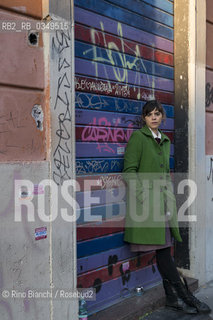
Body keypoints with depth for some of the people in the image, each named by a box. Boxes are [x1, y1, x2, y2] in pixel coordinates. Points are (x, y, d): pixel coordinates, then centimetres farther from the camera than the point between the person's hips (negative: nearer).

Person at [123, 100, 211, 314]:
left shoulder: (165, 141, 18)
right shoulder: (138, 137, -4)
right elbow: (130, 171, -11)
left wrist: (170, 198, 13)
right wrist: (144, 197, -16)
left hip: (164, 201, 7)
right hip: (147, 202, -7)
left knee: (164, 249, 11)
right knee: (162, 251, -4)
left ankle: (172, 297, 19)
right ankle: (186, 297, 5)